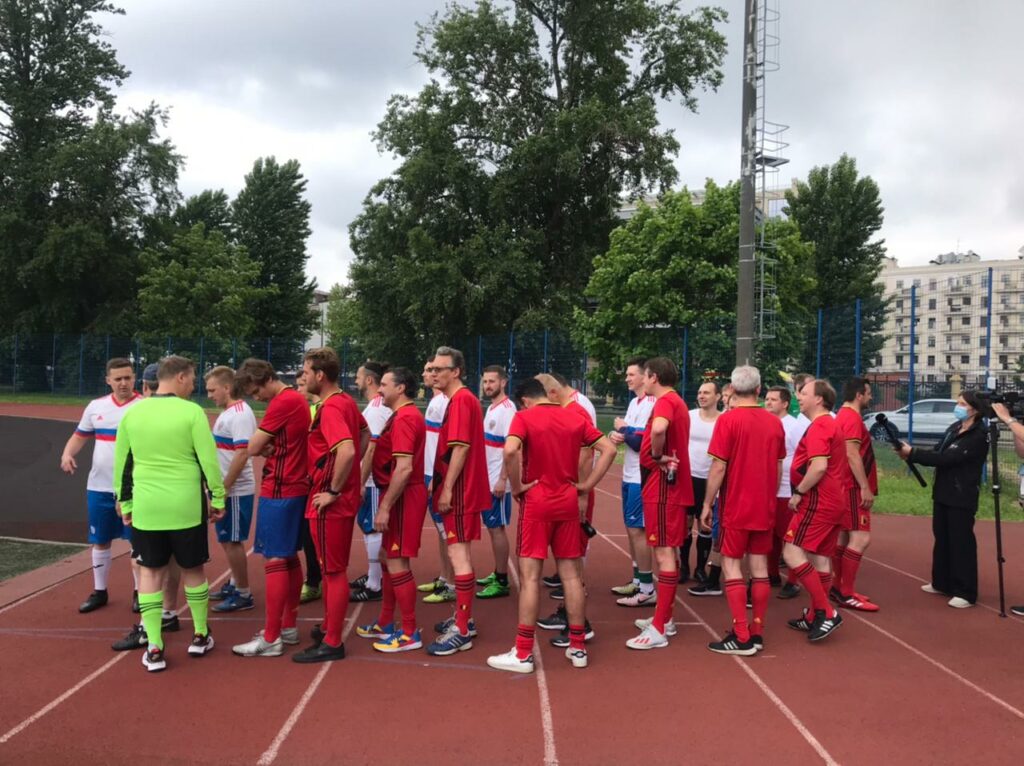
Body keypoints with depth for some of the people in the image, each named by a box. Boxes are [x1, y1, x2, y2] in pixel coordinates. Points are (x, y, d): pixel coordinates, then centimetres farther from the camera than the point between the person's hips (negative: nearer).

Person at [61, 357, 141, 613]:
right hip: (99, 487, 4)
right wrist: (67, 454, -8)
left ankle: (140, 592, 19)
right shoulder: (96, 406, 6)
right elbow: (80, 436, 13)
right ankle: (99, 592, 27)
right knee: (100, 541, 13)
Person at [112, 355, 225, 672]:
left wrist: (125, 503, 20)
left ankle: (154, 649, 9)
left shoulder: (132, 413, 3)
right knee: (193, 569, 14)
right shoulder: (191, 412, -9)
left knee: (150, 572, 11)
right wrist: (218, 498, 1)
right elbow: (209, 460, -10)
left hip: (146, 507, 3)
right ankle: (200, 637, 26)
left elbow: (121, 463, 10)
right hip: (186, 506, -2)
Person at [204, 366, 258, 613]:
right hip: (227, 489, 9)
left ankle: (243, 595, 8)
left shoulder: (240, 414, -18)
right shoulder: (228, 413, 13)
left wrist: (223, 488, -22)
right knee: (227, 541, 18)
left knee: (233, 542, -2)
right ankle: (234, 584, 31)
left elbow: (242, 454, -24)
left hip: (235, 491, -9)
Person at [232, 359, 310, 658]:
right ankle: (289, 626, 23)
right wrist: (270, 448, -7)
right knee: (289, 558, 14)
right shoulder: (298, 399, 13)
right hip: (295, 488, 10)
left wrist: (263, 448, 5)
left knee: (275, 560, -6)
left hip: (279, 492, -10)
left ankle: (271, 638, -2)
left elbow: (253, 448, -14)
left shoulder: (282, 402, -17)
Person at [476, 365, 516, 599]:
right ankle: (497, 573, 24)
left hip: (497, 481, -9)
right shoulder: (491, 408, 13)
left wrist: (502, 480, -24)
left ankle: (502, 582, 2)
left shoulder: (507, 409, -15)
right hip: (487, 479, 9)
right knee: (492, 527, 14)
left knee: (497, 528, -5)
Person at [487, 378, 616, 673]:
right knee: (570, 573, 11)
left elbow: (511, 451, -24)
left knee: (530, 576, -1)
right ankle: (578, 647, 17)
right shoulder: (575, 419, 8)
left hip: (537, 502, -4)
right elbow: (609, 449, 4)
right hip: (568, 502, 5)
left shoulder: (524, 417, -6)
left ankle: (523, 653, 2)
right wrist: (586, 486, 4)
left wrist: (517, 487, -11)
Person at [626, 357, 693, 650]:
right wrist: (660, 455, 1)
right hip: (670, 484, 10)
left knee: (664, 552, -8)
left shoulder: (666, 401, -15)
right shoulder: (675, 402, 18)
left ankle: (658, 630, -5)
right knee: (666, 551, 16)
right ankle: (664, 618, 26)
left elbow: (659, 429, -37)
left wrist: (657, 456, -21)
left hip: (663, 485, -10)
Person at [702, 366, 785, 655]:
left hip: (735, 508, -5)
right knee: (759, 566, 10)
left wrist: (707, 504, -5)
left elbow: (718, 468, -13)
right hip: (765, 508, 5)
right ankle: (757, 632, 15)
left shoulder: (728, 420, -12)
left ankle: (741, 637, -1)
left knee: (731, 564, 1)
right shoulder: (774, 422, 4)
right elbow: (778, 468, 11)